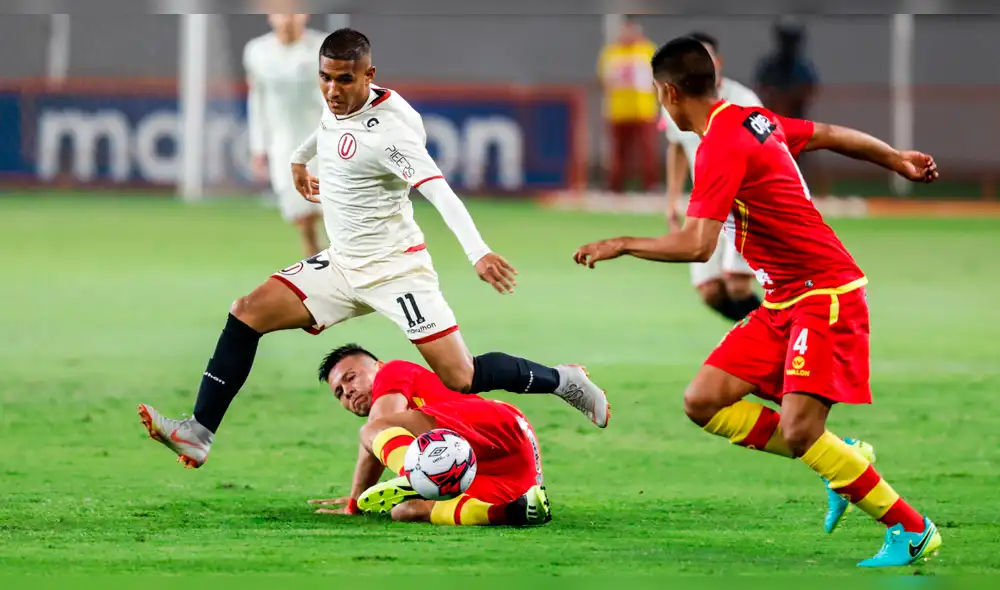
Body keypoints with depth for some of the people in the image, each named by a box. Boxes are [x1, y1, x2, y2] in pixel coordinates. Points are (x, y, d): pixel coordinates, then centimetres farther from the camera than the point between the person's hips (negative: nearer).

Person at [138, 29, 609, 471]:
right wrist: (300, 157, 47)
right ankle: (199, 434, -6)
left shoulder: (388, 128, -23)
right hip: (341, 265, 8)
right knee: (247, 313, -7)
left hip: (395, 269, -7)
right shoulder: (337, 104, 1)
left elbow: (438, 190, -33)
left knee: (461, 378, -12)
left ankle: (564, 381, 12)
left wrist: (477, 251, -45)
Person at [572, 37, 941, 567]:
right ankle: (839, 462, 9)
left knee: (798, 429, -19)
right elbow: (829, 135, 22)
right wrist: (897, 161, 37)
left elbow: (696, 245, -27)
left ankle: (912, 531, -5)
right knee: (703, 402, -1)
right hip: (783, 303, 9)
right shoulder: (753, 120, 8)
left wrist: (623, 244, -13)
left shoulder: (722, 146, -20)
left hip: (824, 294, -9)